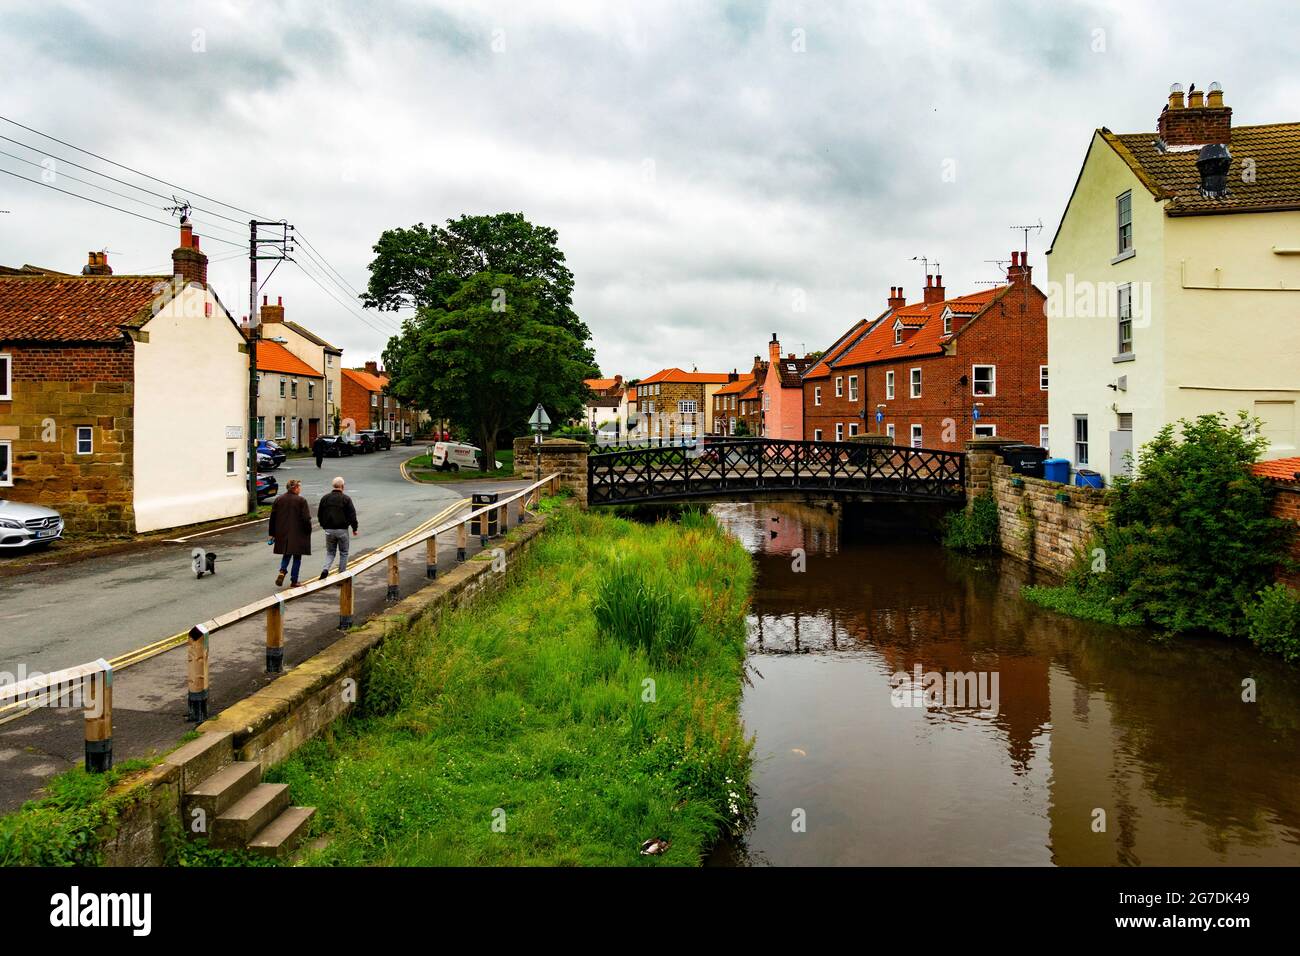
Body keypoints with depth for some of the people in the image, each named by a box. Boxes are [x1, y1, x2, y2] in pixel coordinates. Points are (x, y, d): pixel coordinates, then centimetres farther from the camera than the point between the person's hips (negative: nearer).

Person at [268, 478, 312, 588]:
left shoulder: (278, 500, 3)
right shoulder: (301, 500, -11)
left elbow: (273, 518, 6)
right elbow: (306, 519, -14)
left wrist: (271, 534, 12)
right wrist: (308, 532, -2)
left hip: (282, 533, 4)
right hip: (297, 534, -4)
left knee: (286, 554, 21)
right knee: (297, 557, 7)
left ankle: (282, 571, -4)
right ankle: (294, 581, 9)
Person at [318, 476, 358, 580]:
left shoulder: (325, 498, 4)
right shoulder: (346, 499, -8)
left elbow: (319, 514, 11)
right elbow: (352, 515, -7)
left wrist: (324, 526, 24)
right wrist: (354, 528, 4)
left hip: (329, 529, 3)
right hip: (342, 530, -3)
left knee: (330, 552, 15)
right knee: (343, 553, 10)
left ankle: (326, 569, -9)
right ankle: (341, 574, 10)